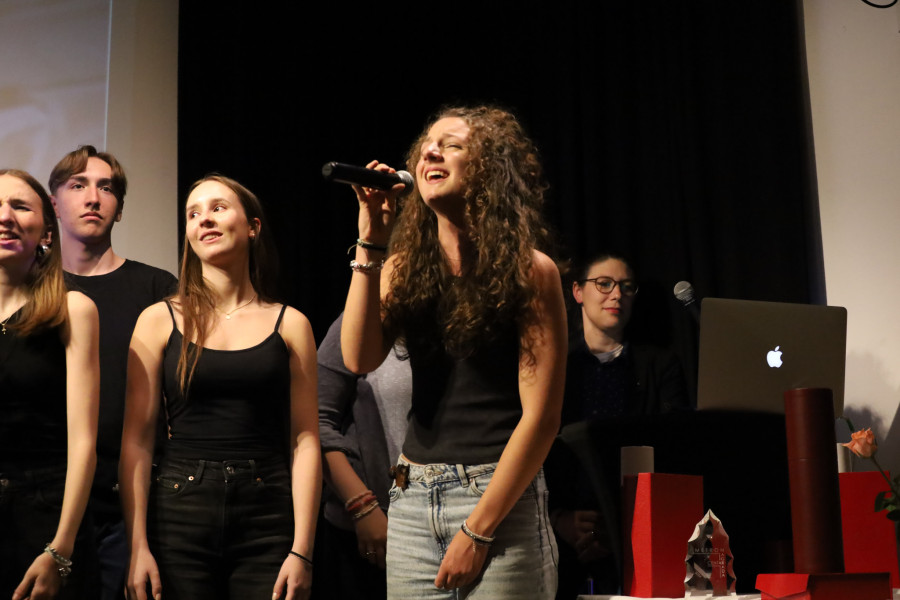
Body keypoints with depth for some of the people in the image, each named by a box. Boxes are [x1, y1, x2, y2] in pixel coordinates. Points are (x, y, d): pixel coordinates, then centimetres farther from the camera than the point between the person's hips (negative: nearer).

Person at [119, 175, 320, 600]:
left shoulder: (289, 325, 5)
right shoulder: (159, 321, 5)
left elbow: (305, 440, 1)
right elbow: (136, 441, 1)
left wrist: (301, 550, -7)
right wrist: (138, 547, -7)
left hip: (267, 518, 0)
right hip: (179, 514, 0)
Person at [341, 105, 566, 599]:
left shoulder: (530, 271, -5)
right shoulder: (405, 267, 9)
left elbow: (540, 415, -10)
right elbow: (359, 358, -6)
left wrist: (477, 530, -13)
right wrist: (369, 242, -8)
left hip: (500, 498, -4)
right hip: (413, 500, 4)